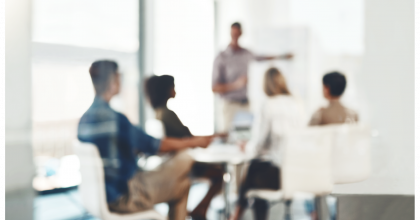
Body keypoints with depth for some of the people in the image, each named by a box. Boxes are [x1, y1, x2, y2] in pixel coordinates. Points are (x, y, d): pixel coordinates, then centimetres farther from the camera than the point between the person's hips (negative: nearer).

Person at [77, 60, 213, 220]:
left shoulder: (84, 119, 3)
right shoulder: (115, 118, -24)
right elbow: (158, 145, -16)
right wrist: (195, 141, -3)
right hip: (124, 198, -8)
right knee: (182, 184, 9)